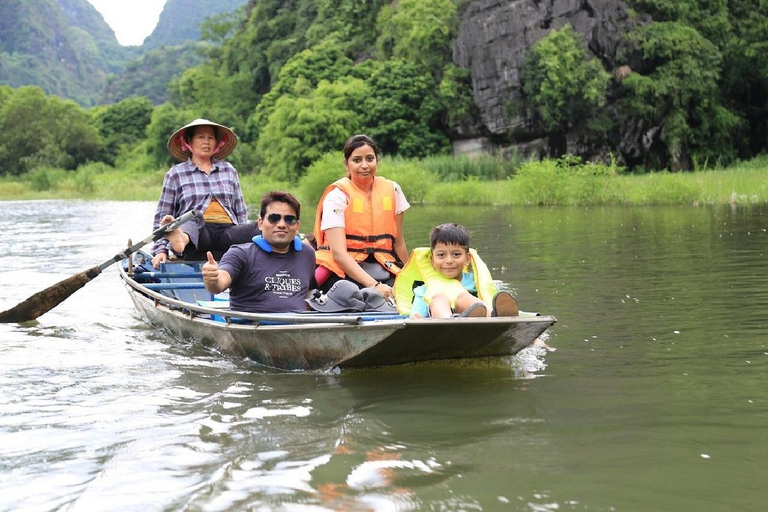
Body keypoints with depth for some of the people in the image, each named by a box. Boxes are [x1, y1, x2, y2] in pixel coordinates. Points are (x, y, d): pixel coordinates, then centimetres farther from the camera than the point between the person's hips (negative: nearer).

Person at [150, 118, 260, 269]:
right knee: (193, 220, -38)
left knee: (256, 228, -29)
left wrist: (244, 241, 9)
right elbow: (161, 217, 11)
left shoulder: (229, 170, 23)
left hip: (227, 233, 3)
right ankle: (180, 239, -71)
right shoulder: (175, 174, 14)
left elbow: (241, 212, 23)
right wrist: (160, 250, -1)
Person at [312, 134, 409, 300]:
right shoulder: (337, 196, -7)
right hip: (343, 271, -4)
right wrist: (374, 285, -27)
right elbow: (339, 253, -17)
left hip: (382, 270, 4)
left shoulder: (391, 190, 7)